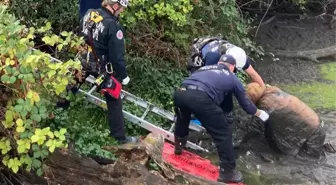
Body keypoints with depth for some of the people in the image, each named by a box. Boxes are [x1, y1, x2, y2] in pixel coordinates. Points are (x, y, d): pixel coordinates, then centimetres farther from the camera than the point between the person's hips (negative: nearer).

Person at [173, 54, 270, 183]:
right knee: (223, 134, 11)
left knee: (183, 118, 39)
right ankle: (227, 172, 16)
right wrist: (258, 113, 55)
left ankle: (179, 145, 56)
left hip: (180, 93, 5)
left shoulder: (205, 68, 36)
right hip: (200, 98, -5)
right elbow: (245, 103, 35)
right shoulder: (232, 78, 26)